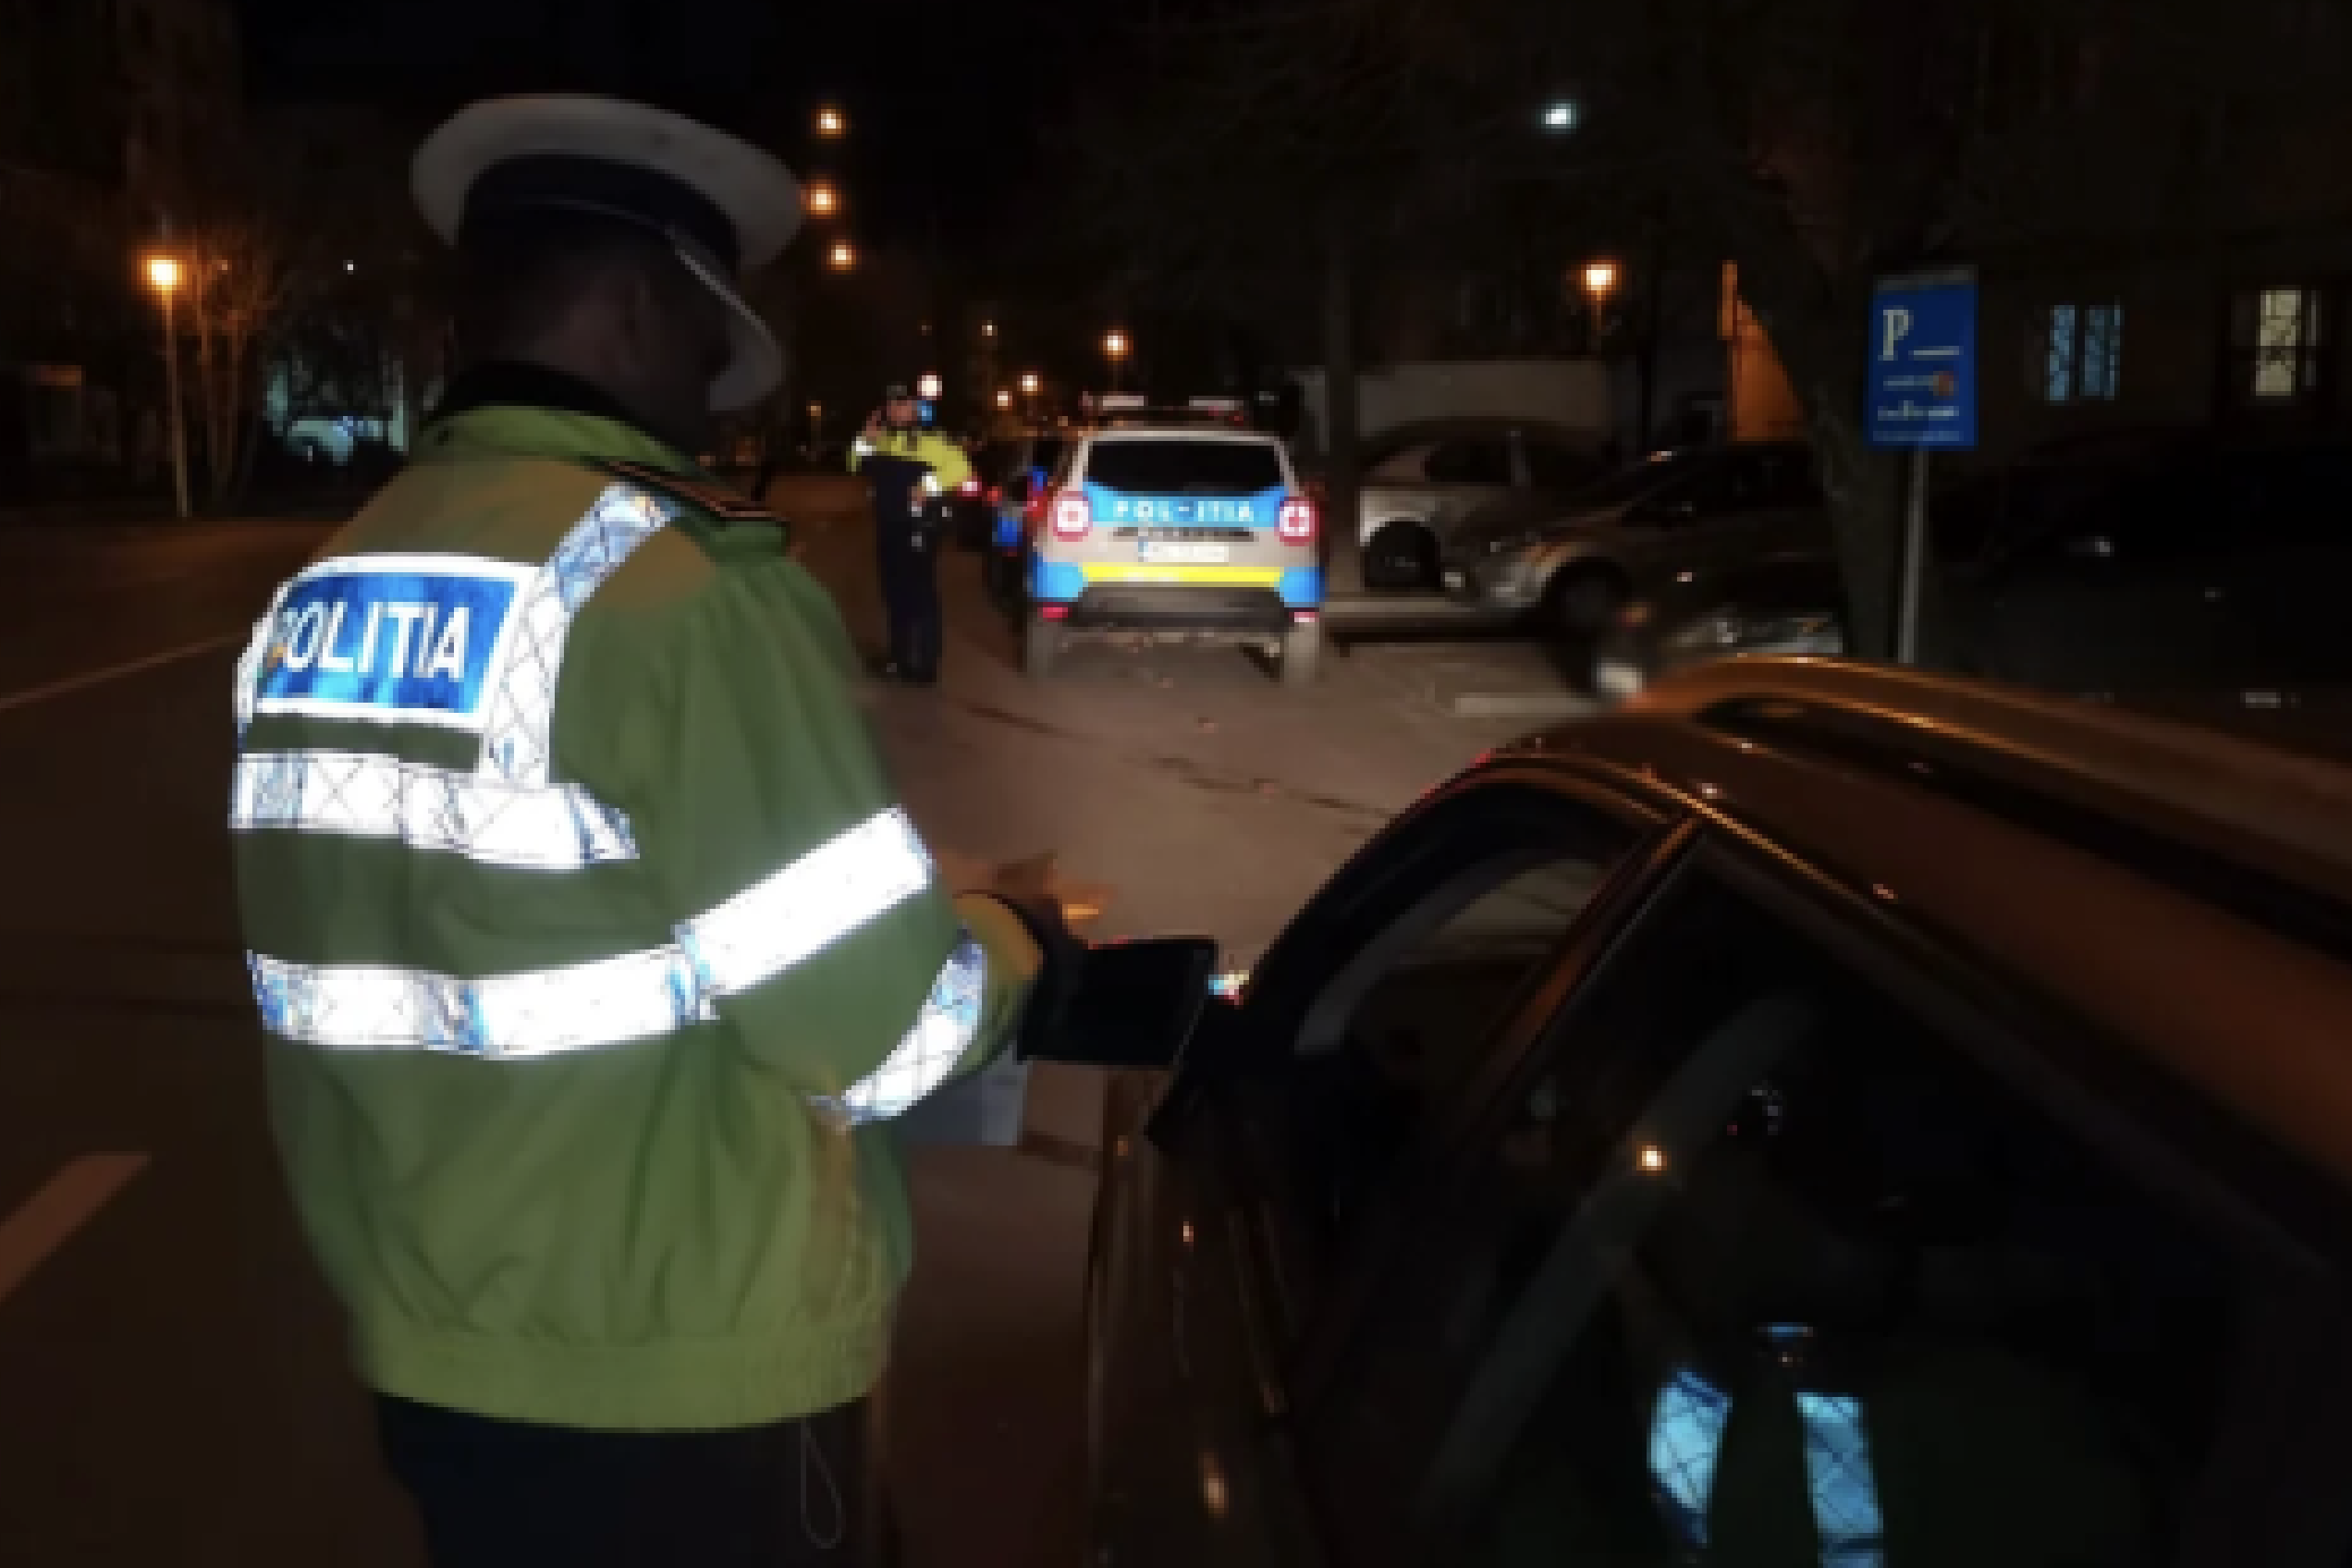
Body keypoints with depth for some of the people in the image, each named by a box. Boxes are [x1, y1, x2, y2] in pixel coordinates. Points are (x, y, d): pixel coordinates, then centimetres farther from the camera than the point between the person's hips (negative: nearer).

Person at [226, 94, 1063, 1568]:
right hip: (684, 1380, -7)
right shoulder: (679, 586, -22)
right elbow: (879, 1031, -20)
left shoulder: (317, 595, 4)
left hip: (429, 1352, 7)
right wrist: (1016, 944, 0)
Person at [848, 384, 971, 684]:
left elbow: (960, 467, -15)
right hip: (887, 526, 8)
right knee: (894, 593, 16)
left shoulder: (929, 439, -9)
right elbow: (857, 467, 20)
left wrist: (931, 485, -23)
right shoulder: (881, 438, 12)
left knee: (921, 594, -5)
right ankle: (900, 656, 28)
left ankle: (926, 664, -1)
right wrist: (865, 441, 3)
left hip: (919, 527, -8)